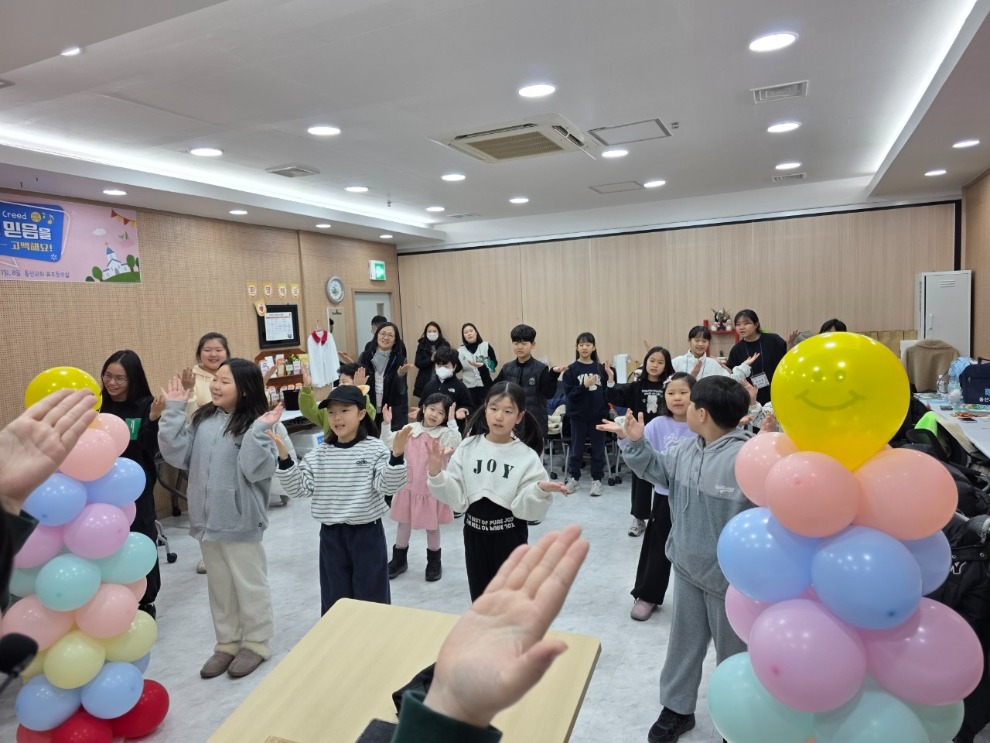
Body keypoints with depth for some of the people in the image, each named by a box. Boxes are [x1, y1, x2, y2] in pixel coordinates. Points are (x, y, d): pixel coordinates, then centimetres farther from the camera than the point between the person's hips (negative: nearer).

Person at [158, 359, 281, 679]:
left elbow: (256, 470, -24)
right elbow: (177, 455, -3)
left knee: (249, 585, 11)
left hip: (240, 522, -6)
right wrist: (173, 411, -4)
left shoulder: (255, 425, -15)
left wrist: (258, 431, -32)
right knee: (219, 586, 20)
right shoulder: (203, 419, 4)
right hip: (207, 518, 6)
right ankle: (227, 643, 36)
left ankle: (256, 643, 29)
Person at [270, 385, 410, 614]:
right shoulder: (319, 454, 1)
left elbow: (388, 486, -18)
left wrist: (396, 456, -33)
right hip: (331, 535, 4)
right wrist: (284, 458, -12)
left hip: (367, 532, -3)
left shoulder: (375, 449, -11)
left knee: (371, 596, 10)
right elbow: (299, 487, -1)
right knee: (335, 597, 17)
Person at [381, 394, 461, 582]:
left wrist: (452, 421, -30)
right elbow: (388, 444, 1)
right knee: (404, 522, 16)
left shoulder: (444, 433, -11)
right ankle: (399, 560, 35)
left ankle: (434, 562, 31)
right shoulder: (410, 429, -2)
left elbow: (456, 443, -30)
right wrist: (387, 424, -11)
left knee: (432, 526, 11)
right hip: (409, 485, 3)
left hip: (432, 487, -3)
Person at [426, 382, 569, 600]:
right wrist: (436, 472, -19)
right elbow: (457, 498, -6)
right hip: (474, 533, 2)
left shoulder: (527, 456, -11)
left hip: (510, 536, -2)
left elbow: (523, 508, -13)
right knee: (480, 600, 18)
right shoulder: (468, 447, -5)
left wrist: (540, 490, -31)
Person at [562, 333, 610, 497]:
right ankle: (573, 478, 24)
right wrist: (584, 386, -22)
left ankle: (597, 480, 19)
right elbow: (569, 393, -10)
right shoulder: (571, 369, -5)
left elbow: (606, 391, 6)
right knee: (576, 449, 9)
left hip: (598, 415, 2)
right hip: (578, 415, -1)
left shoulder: (600, 368, 3)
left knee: (598, 449, 8)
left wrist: (607, 409, -2)